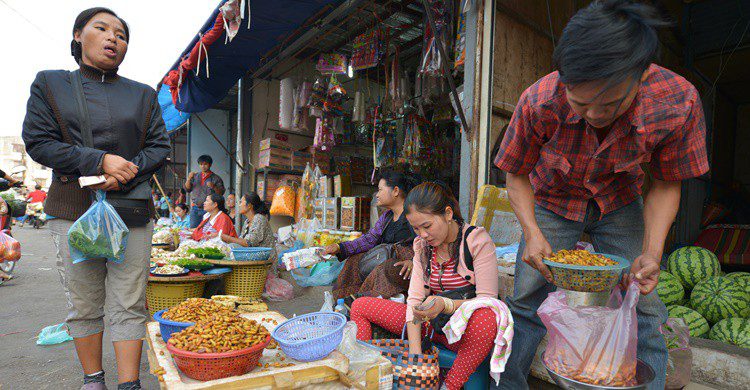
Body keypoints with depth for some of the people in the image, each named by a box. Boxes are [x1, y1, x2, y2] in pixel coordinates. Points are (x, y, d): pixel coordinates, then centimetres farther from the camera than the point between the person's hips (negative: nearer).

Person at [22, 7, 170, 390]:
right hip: (74, 210, 0)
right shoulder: (50, 84, 10)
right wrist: (100, 161, -14)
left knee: (129, 305, -1)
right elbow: (37, 141, -1)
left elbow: (159, 146, 7)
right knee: (84, 305, 7)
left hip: (132, 211, 1)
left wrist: (127, 174, -11)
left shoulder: (143, 95, 12)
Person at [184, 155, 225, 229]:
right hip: (195, 208, 4)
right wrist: (189, 179, -5)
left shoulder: (216, 178, 3)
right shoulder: (195, 176, 15)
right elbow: (187, 189, 11)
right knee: (193, 229, 2)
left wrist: (213, 187, -20)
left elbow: (221, 193, -2)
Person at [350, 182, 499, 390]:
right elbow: (415, 298, -5)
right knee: (360, 306, 0)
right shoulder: (422, 245, 4)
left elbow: (487, 301, -16)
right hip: (431, 324, 5)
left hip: (466, 328, -5)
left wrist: (445, 305, -33)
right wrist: (415, 352, -17)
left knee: (486, 318, -41)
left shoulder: (476, 239, -12)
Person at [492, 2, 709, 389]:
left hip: (620, 202, 1)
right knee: (526, 304, -2)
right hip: (553, 201, -1)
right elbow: (517, 176, -15)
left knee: (640, 308, -4)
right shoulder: (538, 103, -32)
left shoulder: (678, 103, -28)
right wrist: (532, 234, -31)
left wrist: (651, 252, -26)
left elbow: (666, 185, -12)